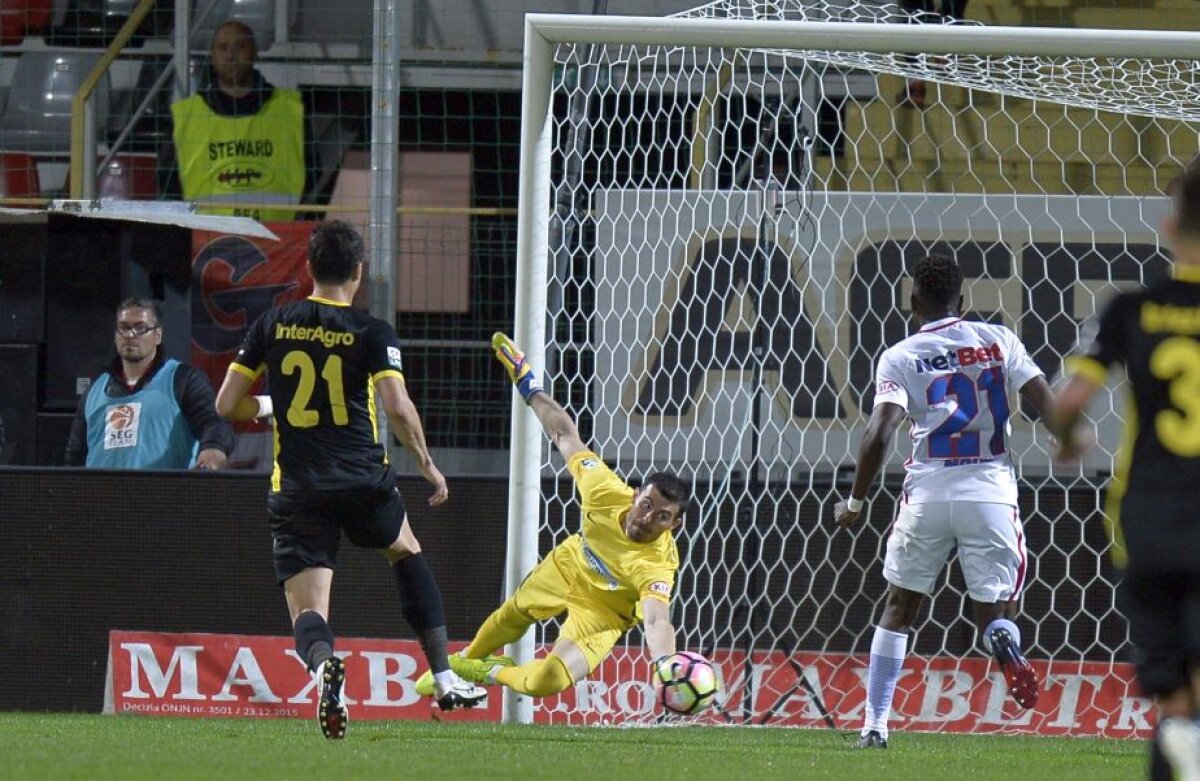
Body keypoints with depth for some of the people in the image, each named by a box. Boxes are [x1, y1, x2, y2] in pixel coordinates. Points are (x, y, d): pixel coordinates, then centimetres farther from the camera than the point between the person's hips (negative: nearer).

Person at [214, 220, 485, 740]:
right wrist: (427, 464, -1)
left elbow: (226, 404, 5)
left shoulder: (271, 326, 4)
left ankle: (323, 665, -40)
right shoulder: (371, 333, -4)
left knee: (308, 613, -2)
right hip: (363, 480, 0)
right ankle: (445, 680, 27)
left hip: (297, 491, 0)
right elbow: (398, 408, -16)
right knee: (407, 553, 30)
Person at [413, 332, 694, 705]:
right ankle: (465, 660, 64)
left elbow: (656, 620, -57)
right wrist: (528, 386, -11)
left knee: (548, 680, -23)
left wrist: (664, 663, -78)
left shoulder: (657, 565, -42)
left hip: (602, 612, -4)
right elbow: (565, 435, -18)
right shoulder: (608, 493, -31)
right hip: (569, 566, 4)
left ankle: (491, 673, 13)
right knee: (511, 617, 28)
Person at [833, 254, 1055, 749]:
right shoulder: (998, 341, 6)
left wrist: (855, 502, 0)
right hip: (990, 490, 0)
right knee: (996, 610, 9)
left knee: (898, 609, 17)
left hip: (927, 490, 0)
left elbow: (878, 435, -9)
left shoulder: (899, 358, 2)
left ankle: (875, 725, 13)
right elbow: (1048, 405, -2)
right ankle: (1003, 637, -30)